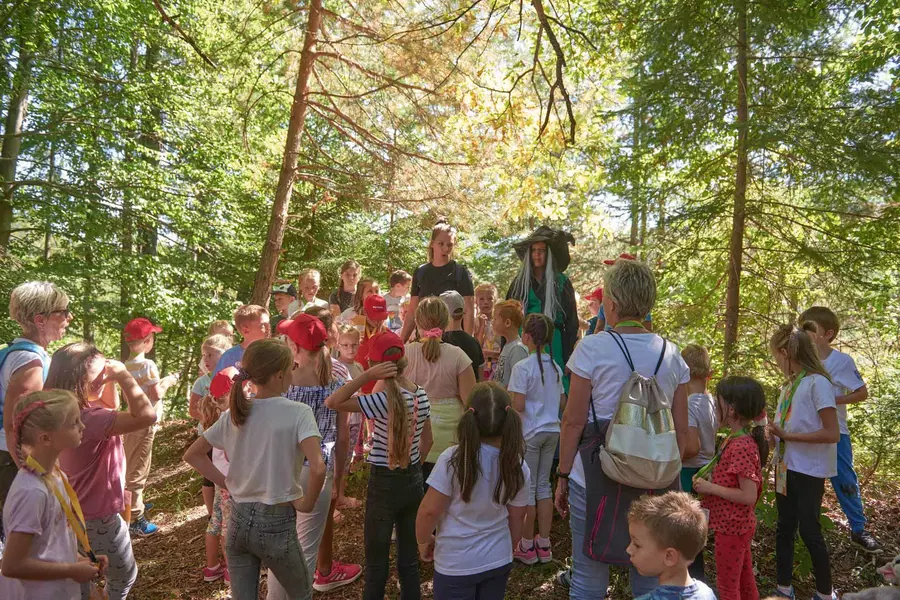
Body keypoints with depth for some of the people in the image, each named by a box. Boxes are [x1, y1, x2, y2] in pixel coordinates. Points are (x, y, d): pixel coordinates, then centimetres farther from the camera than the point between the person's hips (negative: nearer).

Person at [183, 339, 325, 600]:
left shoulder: (233, 413, 0)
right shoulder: (298, 412, -16)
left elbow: (192, 455, 10)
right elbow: (317, 468, -28)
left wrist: (226, 482, 8)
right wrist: (306, 503, -12)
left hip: (238, 519, 5)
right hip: (276, 523, -5)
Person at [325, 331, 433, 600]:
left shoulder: (384, 400, -22)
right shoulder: (422, 395, -2)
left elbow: (331, 402, -25)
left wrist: (367, 376, -27)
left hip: (385, 483, -6)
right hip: (413, 480, 6)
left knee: (377, 561, 11)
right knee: (409, 557, 18)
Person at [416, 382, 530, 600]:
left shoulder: (453, 459, -23)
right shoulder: (517, 466, -11)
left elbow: (430, 511, -16)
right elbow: (516, 519, 1)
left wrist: (423, 541, 3)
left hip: (456, 564, -3)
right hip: (498, 561, 3)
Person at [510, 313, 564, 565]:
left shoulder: (522, 367, -16)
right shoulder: (555, 366, 5)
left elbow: (518, 406, -20)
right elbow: (563, 402, 10)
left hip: (529, 433, -6)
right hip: (551, 431, 6)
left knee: (527, 488, 5)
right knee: (543, 485, 15)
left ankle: (527, 546, 16)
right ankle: (543, 545, 22)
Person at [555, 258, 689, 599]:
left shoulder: (592, 349, -10)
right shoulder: (671, 354, 3)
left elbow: (574, 421, -9)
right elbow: (681, 430, 6)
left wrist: (563, 475, 1)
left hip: (597, 475, -4)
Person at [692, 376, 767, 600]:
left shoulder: (741, 447, -27)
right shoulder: (737, 439, 3)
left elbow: (749, 496, -28)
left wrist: (711, 488, -23)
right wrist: (709, 480, 0)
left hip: (731, 527, -9)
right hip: (739, 525, 9)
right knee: (745, 579, 23)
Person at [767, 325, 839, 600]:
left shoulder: (817, 383, -17)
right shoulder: (789, 385, 7)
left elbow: (832, 433, -21)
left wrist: (786, 435, -20)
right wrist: (774, 436, -8)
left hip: (808, 472, -8)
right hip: (786, 467, 8)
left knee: (809, 532, 4)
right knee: (784, 529, 15)